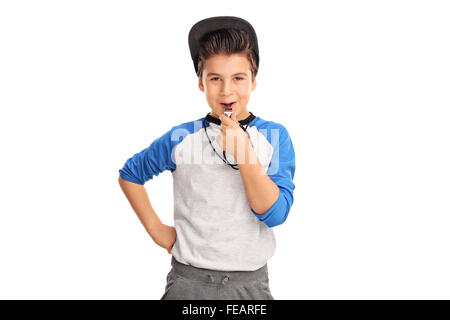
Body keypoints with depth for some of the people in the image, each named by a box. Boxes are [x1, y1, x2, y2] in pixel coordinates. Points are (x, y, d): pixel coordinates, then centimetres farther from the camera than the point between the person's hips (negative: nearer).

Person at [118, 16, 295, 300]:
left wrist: (244, 154, -22)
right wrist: (155, 228, 2)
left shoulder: (274, 136, -5)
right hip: (189, 279, 0)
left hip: (250, 283, 1)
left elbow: (275, 214, -13)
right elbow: (130, 174, 10)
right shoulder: (180, 138, -4)